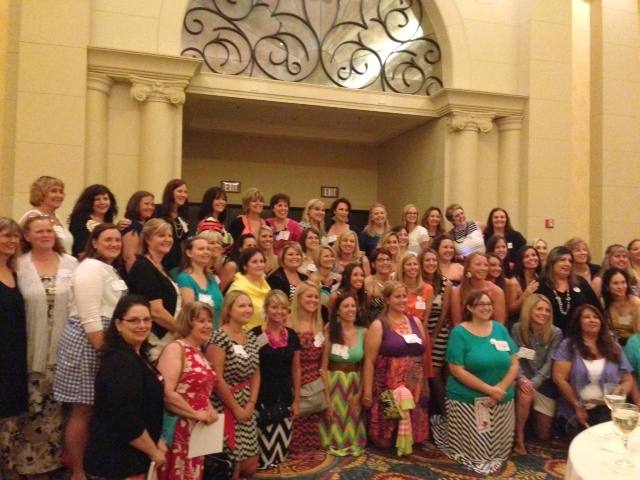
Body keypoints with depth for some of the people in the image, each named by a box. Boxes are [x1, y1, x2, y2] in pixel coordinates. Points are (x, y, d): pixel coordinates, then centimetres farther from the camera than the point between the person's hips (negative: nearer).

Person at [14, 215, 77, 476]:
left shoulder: (71, 263, 1)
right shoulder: (19, 266, -4)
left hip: (63, 349, 2)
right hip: (31, 350, -2)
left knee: (58, 407, 13)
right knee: (31, 408, 7)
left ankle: (55, 457, 30)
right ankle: (29, 460, 25)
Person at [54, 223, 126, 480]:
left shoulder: (111, 269, 16)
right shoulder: (91, 268, -14)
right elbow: (90, 318, -21)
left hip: (103, 343, 10)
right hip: (87, 344, -10)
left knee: (96, 409, 15)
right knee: (83, 410, 0)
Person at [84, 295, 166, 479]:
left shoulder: (137, 356, 7)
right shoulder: (122, 363, -24)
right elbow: (127, 422, -27)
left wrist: (157, 441, 8)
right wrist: (154, 452, -15)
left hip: (128, 455, 9)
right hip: (117, 459, -9)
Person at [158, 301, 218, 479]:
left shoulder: (201, 353, 13)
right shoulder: (175, 348, -12)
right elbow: (166, 394, -22)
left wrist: (210, 410, 5)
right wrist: (196, 414, -16)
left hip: (198, 430, 8)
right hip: (177, 430, -8)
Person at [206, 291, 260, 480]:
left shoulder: (251, 337, 9)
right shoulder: (219, 337, -15)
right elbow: (216, 378, -19)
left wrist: (251, 404, 0)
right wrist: (236, 408, -13)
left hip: (246, 409, 7)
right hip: (226, 409, -7)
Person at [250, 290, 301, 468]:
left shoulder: (292, 335, 5)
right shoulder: (255, 335, -10)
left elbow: (295, 369, 11)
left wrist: (296, 400, 10)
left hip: (285, 398, 5)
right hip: (262, 398, -5)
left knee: (282, 446, 10)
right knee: (264, 445, -7)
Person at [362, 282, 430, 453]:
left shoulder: (416, 323, 10)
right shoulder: (378, 326, -6)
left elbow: (423, 356, 17)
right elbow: (369, 361, -9)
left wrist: (425, 385, 15)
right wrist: (367, 392, -13)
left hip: (415, 388, 5)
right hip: (389, 389, -4)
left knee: (413, 431, 11)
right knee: (385, 440, 2)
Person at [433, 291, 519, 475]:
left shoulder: (500, 329, 4)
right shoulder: (459, 332, -10)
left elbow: (514, 364, 3)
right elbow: (457, 370, -16)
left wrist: (501, 388, -13)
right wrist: (489, 389, -19)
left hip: (502, 399, 5)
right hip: (467, 400, -5)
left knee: (499, 449, 12)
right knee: (473, 450, 3)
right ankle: (441, 425, 29)